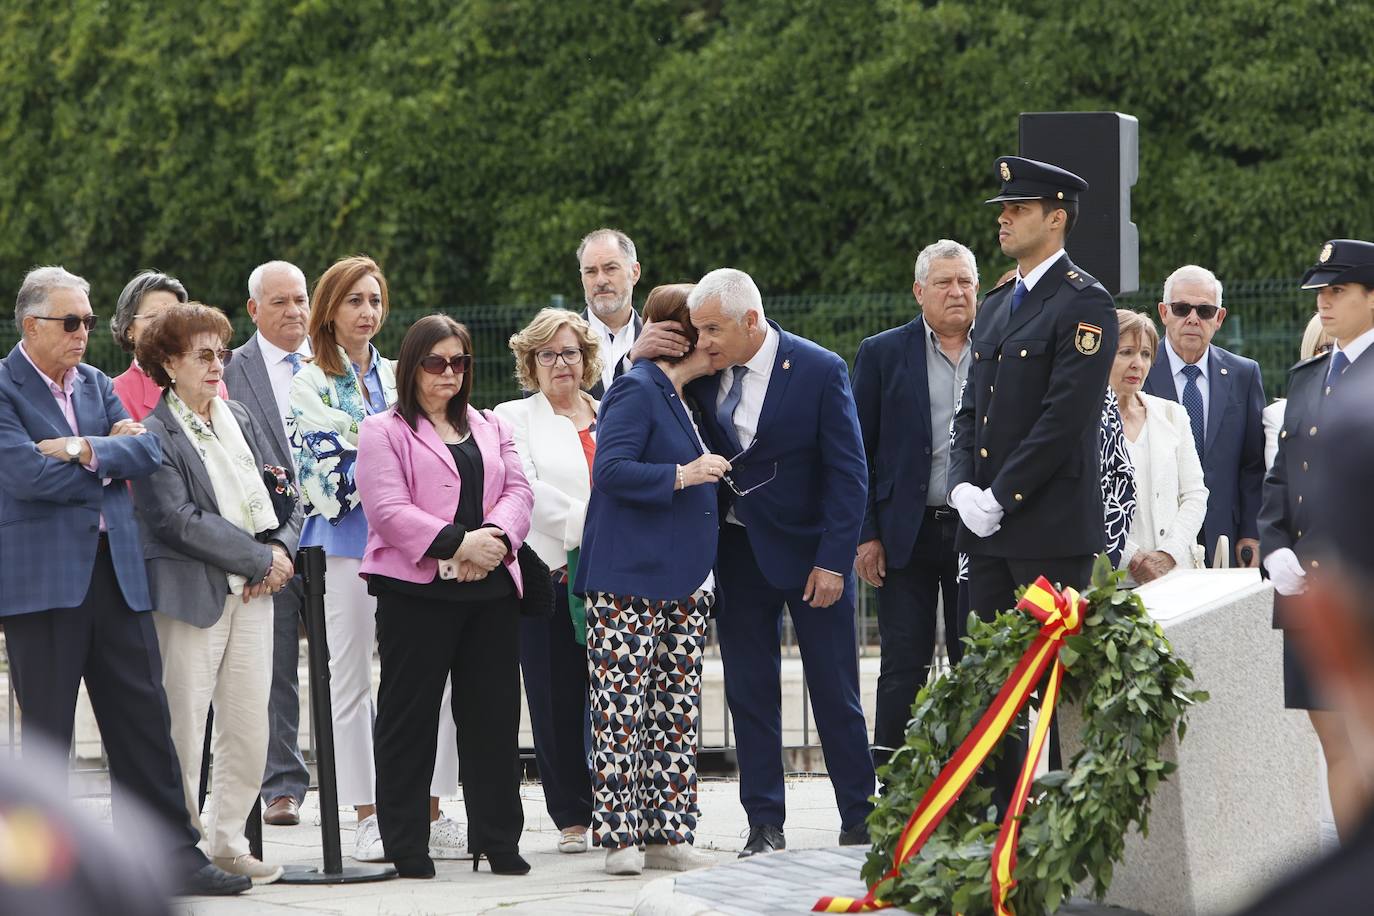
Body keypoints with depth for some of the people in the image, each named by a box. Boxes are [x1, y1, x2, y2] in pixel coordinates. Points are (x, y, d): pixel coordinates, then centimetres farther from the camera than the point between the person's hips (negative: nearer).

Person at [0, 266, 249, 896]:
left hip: (115, 571, 6)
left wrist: (86, 450, -13)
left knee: (144, 718, 4)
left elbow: (147, 452, 4)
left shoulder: (96, 384, 16)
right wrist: (109, 453, -5)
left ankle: (173, 855, 7)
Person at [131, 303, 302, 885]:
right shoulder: (155, 436, -7)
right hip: (190, 592, -7)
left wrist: (281, 549, -2)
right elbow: (180, 522, -16)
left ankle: (227, 842, 17)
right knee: (183, 728, -5)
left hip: (251, 593, 7)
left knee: (250, 727, 6)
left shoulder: (240, 421, 15)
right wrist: (260, 558, -14)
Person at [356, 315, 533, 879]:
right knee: (409, 717, -2)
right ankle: (406, 846, 3)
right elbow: (388, 511, -10)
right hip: (416, 590, -5)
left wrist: (495, 538, -12)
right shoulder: (384, 431, 2)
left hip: (490, 586, 5)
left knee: (494, 715, 5)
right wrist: (458, 543, -19)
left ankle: (498, 841, 12)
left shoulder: (489, 428, 20)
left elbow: (517, 492, 9)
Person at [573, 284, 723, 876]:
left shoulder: (683, 398, 18)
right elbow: (611, 471, -20)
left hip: (681, 582, 9)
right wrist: (681, 475, -19)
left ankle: (667, 835, 9)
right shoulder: (635, 391, -10)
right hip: (629, 581, -9)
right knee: (622, 711, -7)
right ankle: (619, 838, -5)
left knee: (678, 713, 6)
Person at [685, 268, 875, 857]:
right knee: (749, 692, 4)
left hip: (811, 552, -4)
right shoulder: (705, 372, -1)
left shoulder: (820, 371, -12)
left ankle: (859, 822, 11)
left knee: (835, 693, 2)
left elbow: (848, 473, -11)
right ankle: (765, 825, 10)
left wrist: (834, 560, -16)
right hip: (738, 551, 4)